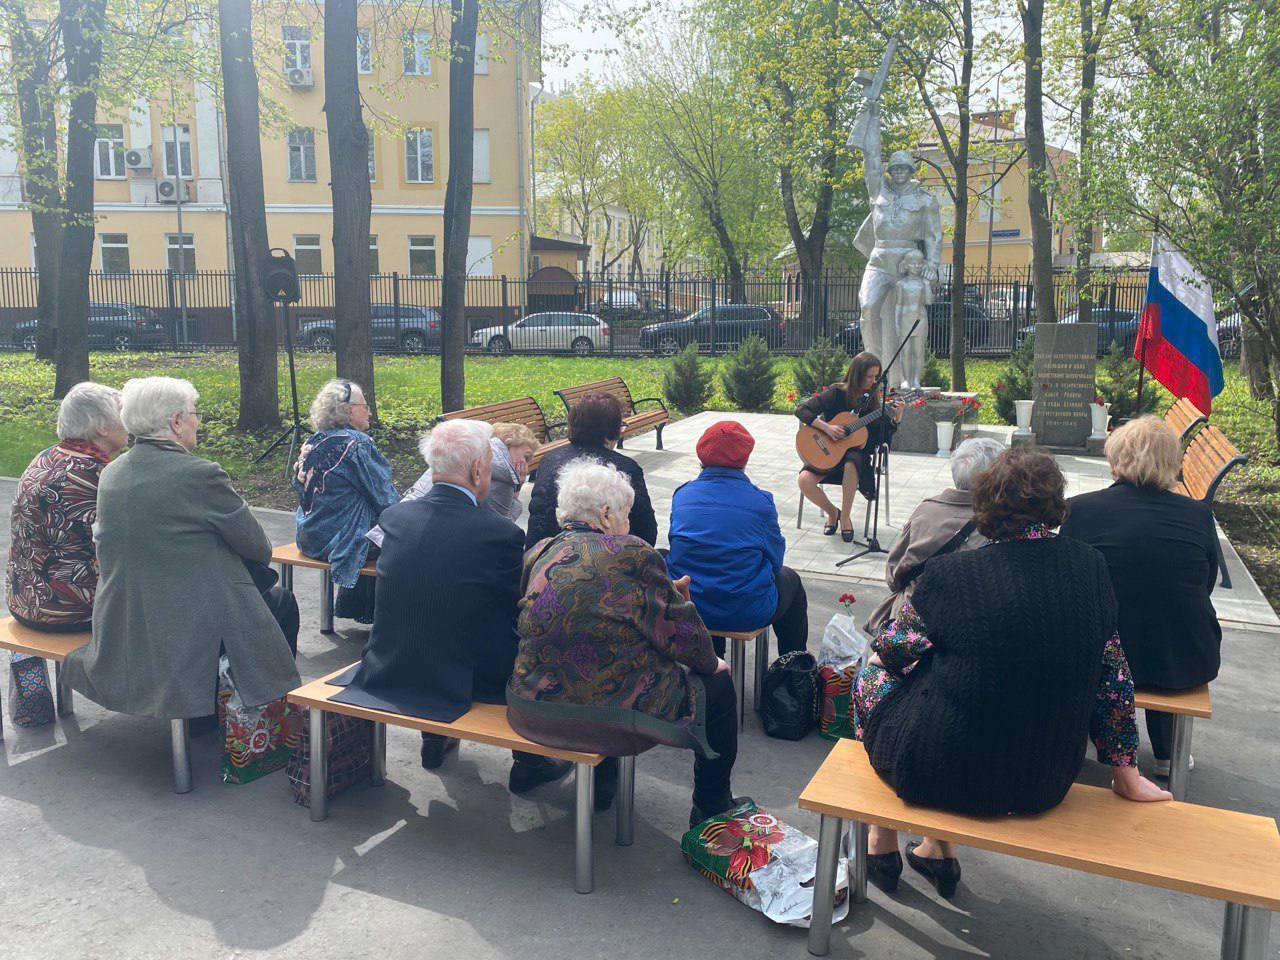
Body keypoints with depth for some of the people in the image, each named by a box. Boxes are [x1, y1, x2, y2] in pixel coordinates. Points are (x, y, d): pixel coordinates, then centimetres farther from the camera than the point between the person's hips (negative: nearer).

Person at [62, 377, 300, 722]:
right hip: (193, 630, -8)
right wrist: (260, 554, 13)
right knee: (283, 601, 18)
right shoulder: (201, 474, -19)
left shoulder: (111, 473, 2)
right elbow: (258, 548, -9)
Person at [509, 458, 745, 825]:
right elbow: (680, 633, -7)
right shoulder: (632, 554, -13)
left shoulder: (539, 552, 6)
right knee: (717, 685, 14)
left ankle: (601, 781, 44)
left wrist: (665, 591, 19)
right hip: (608, 720, -7)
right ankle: (712, 809, 28)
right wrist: (711, 662, 13)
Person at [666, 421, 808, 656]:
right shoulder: (760, 501, -11)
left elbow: (678, 546, 10)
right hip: (746, 614, -4)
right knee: (789, 579, 27)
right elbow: (775, 560, -1)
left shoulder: (682, 494, -2)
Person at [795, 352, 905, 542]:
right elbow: (802, 411, -13)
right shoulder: (837, 393, -7)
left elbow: (883, 436, 4)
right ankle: (832, 512, 2)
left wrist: (896, 418, -13)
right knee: (804, 480, -28)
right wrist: (827, 428, -21)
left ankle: (845, 518, -18)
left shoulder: (872, 398, 4)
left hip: (856, 451, 1)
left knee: (851, 464, -38)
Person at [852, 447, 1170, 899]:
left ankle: (882, 842, 35)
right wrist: (1126, 772, 16)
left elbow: (891, 650, -4)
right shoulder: (1090, 566, -6)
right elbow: (1112, 673, 4)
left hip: (947, 773, -4)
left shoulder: (952, 573, -18)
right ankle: (938, 849, 34)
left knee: (872, 675, 22)